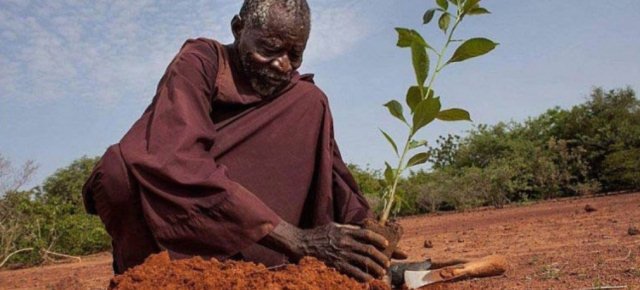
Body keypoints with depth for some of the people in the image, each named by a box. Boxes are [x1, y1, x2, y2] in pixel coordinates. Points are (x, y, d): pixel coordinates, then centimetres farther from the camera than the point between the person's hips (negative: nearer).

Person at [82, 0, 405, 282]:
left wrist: (365, 238, -28)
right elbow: (176, 163, -34)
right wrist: (294, 238, -41)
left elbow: (329, 172, -9)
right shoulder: (199, 62, -18)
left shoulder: (300, 98, -1)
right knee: (121, 173, -36)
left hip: (234, 230, 4)